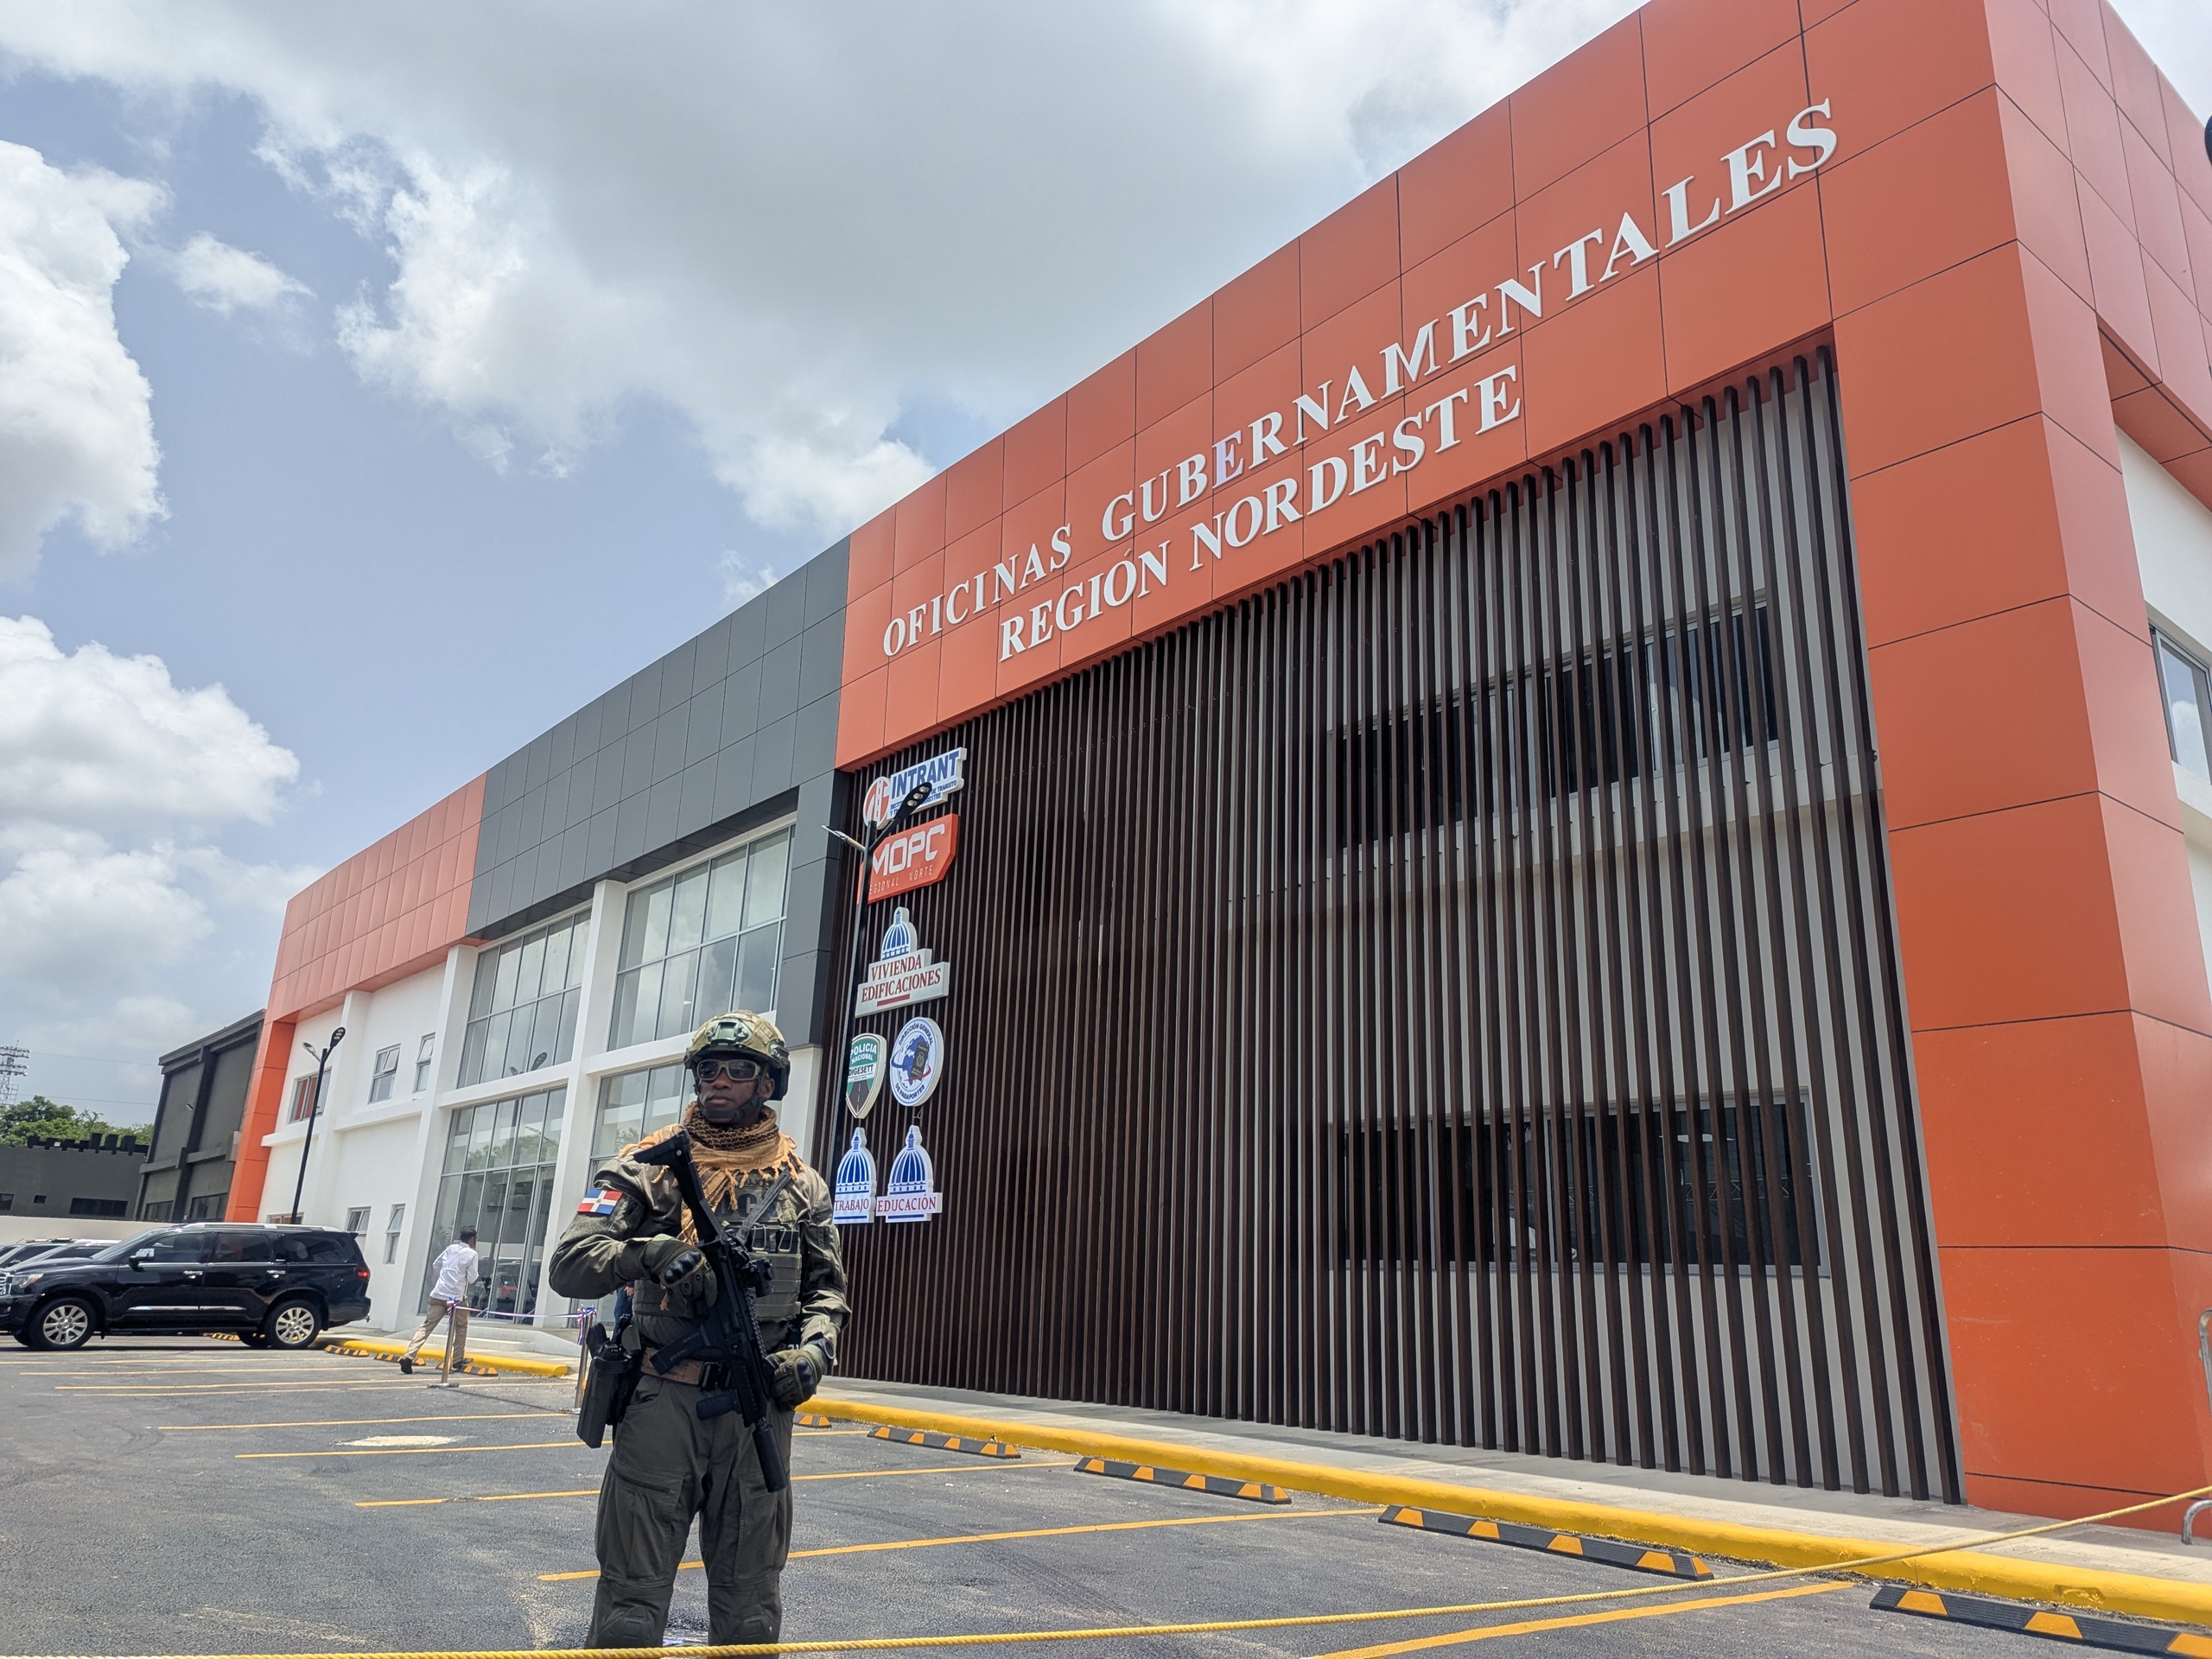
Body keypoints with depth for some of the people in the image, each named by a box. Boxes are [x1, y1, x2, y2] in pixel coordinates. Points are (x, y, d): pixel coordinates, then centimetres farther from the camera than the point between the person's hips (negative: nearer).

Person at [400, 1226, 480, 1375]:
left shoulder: (450, 1248, 11)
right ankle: (458, 1360, 19)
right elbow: (472, 1278, -6)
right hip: (457, 1297, -4)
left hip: (438, 1294, 4)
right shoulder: (472, 1254, -4)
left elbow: (437, 1264, 22)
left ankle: (409, 1356, -17)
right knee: (461, 1327, 16)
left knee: (426, 1326, -1)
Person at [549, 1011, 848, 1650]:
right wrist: (653, 1252, -23)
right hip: (662, 1398, -2)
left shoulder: (800, 1183, 8)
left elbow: (826, 1288, 13)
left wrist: (815, 1349, -6)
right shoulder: (648, 1166, 1)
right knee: (631, 1597, 3)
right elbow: (569, 1264, -7)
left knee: (750, 1604, 11)